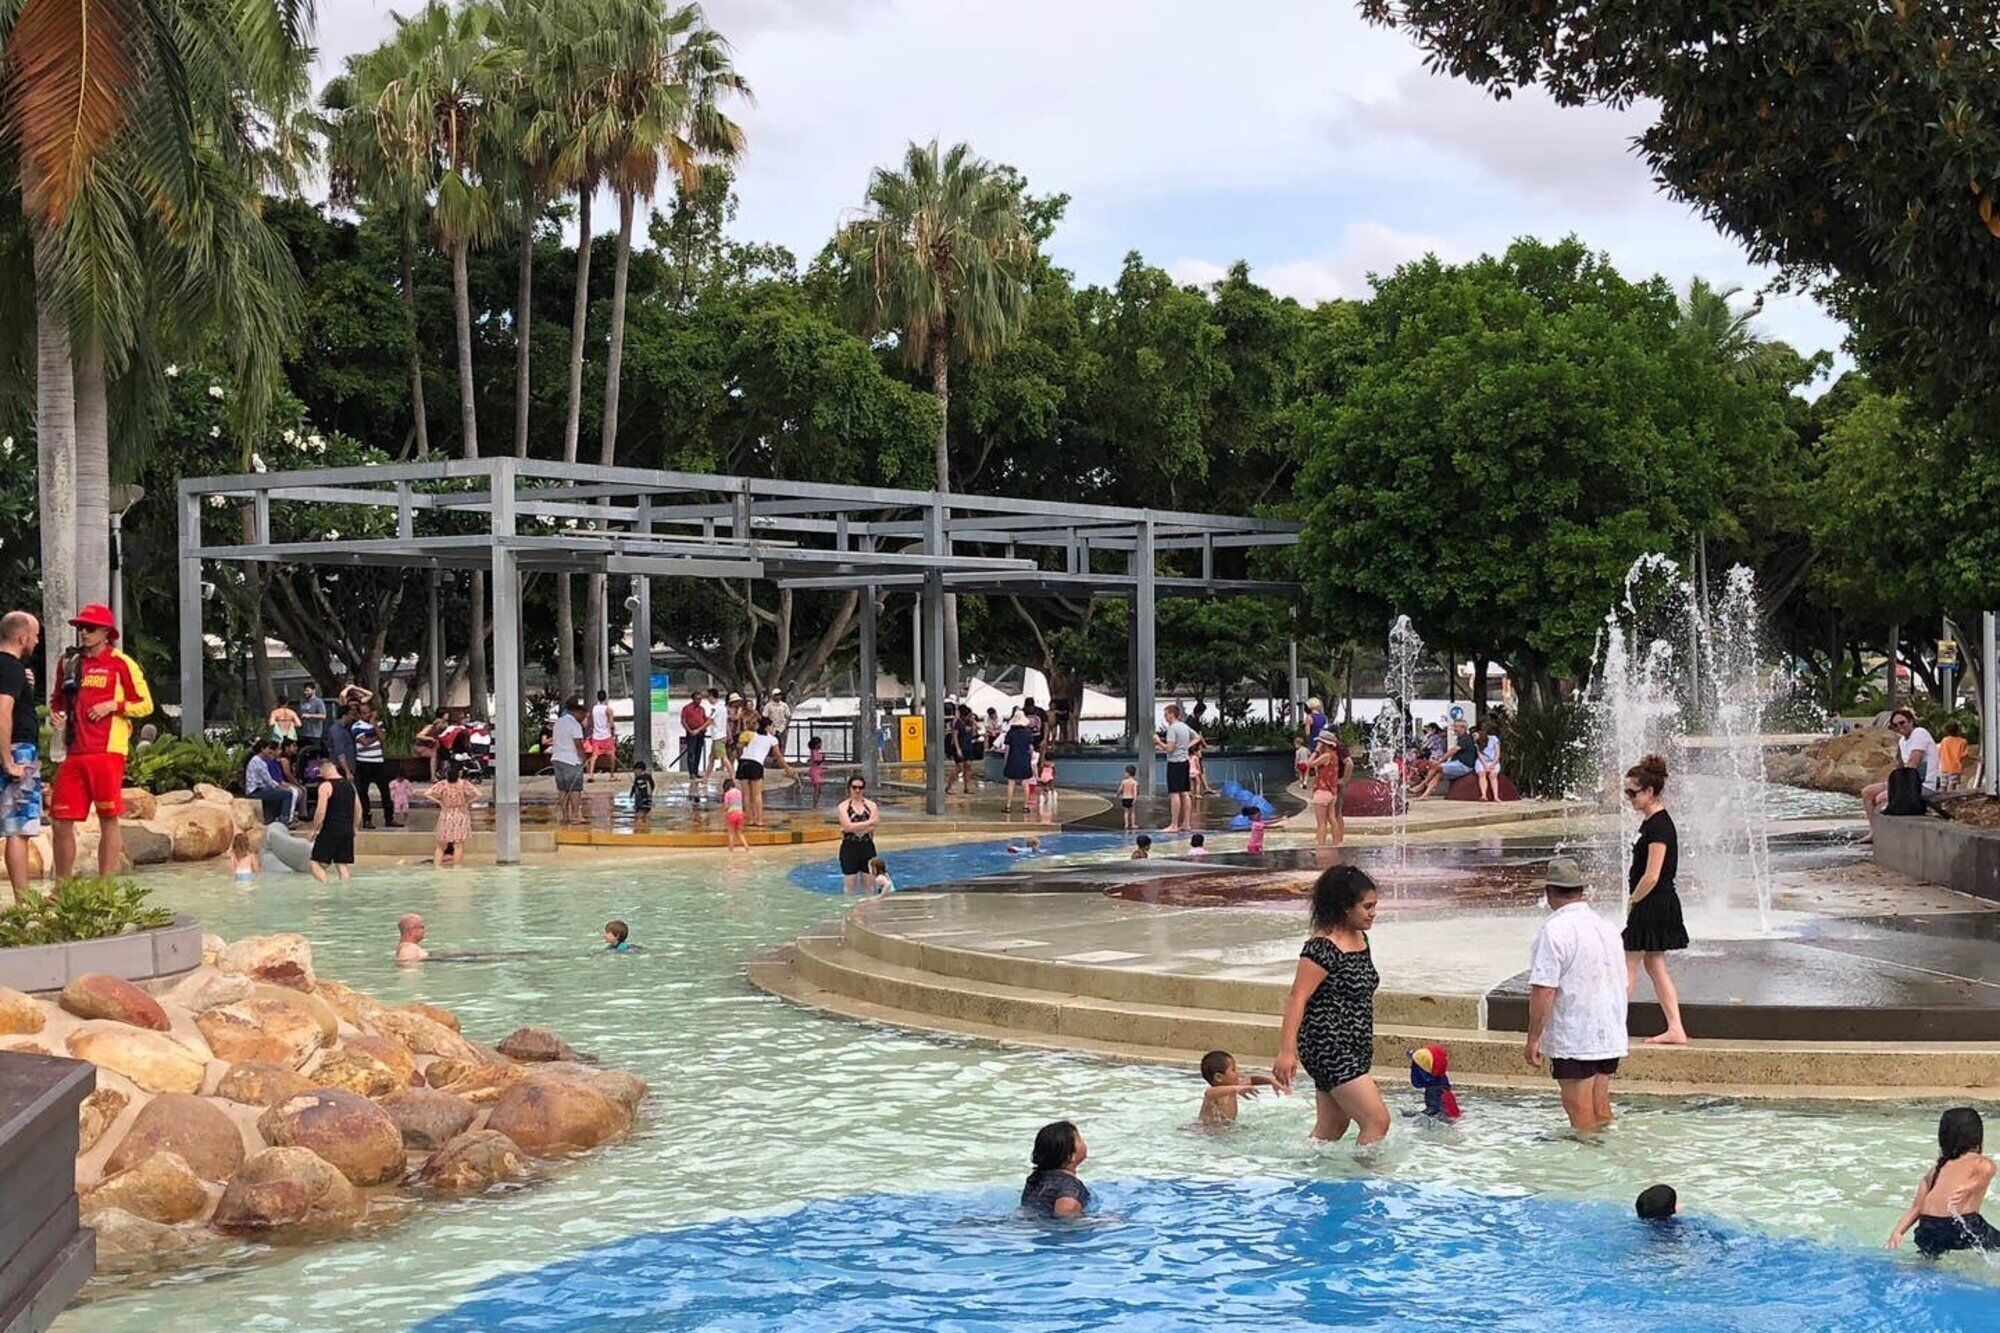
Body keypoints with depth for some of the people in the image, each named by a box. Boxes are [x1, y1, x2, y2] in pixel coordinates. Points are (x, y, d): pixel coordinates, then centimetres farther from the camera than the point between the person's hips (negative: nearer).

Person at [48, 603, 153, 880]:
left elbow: (145, 704, 3)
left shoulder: (120, 663, 1)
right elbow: (58, 699, 28)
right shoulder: (68, 661, 14)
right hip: (74, 753, 5)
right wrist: (54, 712, 7)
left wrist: (113, 706, -10)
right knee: (61, 820, 3)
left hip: (107, 752, -5)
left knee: (108, 818, -2)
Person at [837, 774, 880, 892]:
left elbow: (872, 827, -8)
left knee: (869, 884, 6)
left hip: (868, 847, 2)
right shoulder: (843, 806, -1)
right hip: (850, 847, -2)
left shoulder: (871, 805, 5)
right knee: (849, 886, 1)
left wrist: (855, 828, -13)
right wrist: (869, 822, -12)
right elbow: (848, 826, -14)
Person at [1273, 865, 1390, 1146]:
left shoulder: (1360, 939, 11)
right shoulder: (1322, 948, -18)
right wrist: (1287, 1051, -27)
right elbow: (1297, 998, -22)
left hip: (1353, 1049, 10)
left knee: (1331, 1128, 15)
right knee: (1377, 1121, -11)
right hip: (1328, 1048, -10)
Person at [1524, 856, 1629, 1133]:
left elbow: (1544, 991, -19)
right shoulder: (1607, 928, 10)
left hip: (1573, 1040, -7)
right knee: (1601, 1110, 15)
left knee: (1581, 1115, -1)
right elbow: (1622, 984, 19)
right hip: (1610, 1037, 7)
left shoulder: (1555, 930, -16)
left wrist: (1533, 1038, -12)